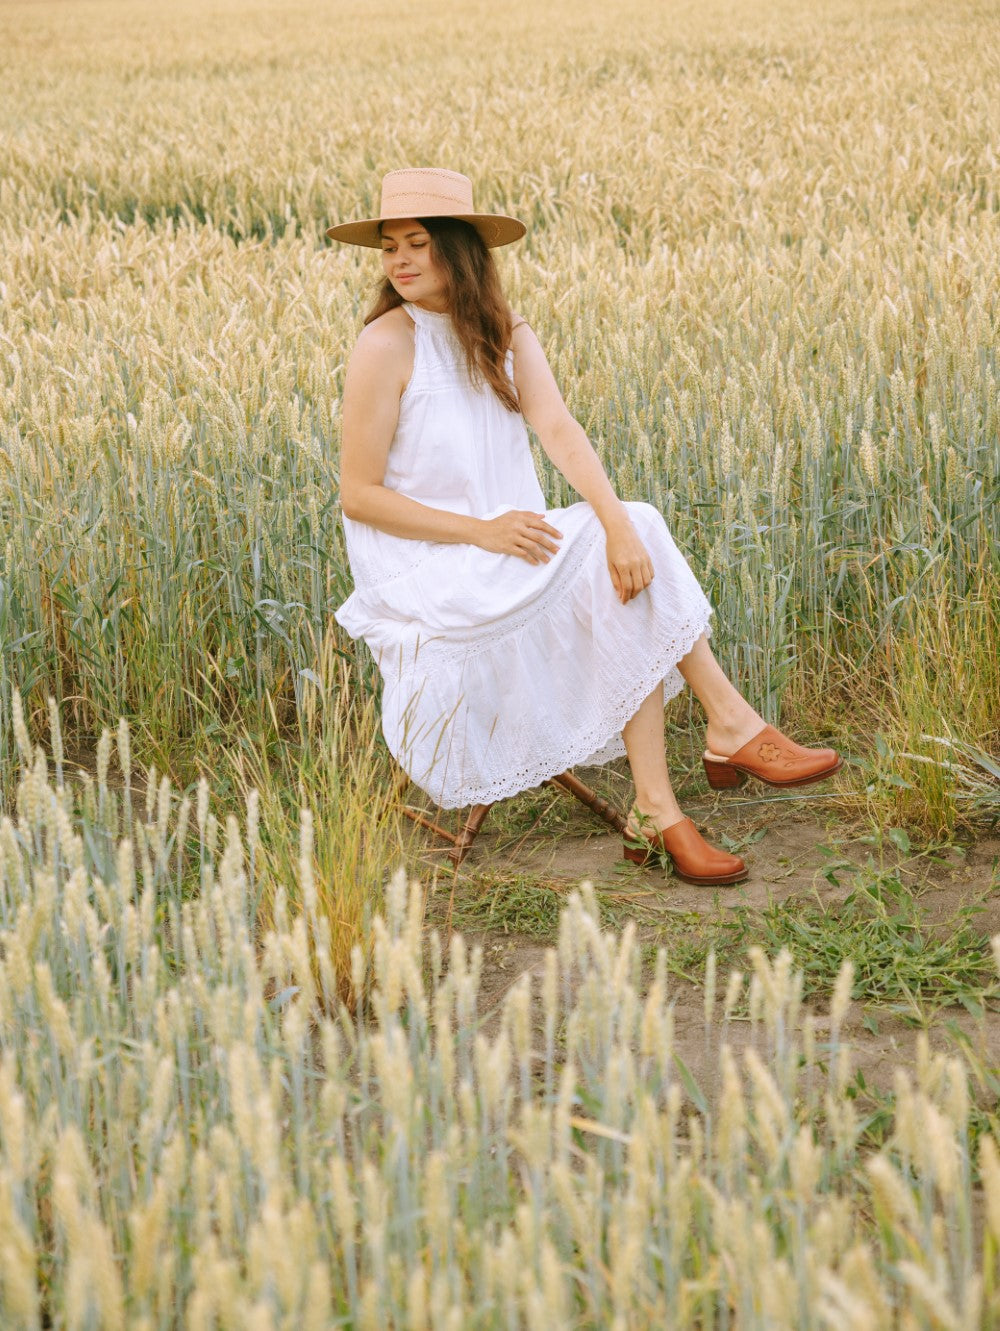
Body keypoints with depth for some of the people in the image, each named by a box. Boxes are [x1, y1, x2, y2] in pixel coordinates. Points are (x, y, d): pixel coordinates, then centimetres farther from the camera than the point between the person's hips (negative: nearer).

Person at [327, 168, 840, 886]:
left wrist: (617, 521, -29)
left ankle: (656, 813, -21)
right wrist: (480, 531, -21)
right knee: (623, 587, -21)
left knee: (630, 563, -20)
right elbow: (359, 495, -12)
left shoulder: (505, 334, 6)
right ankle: (734, 724, -9)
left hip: (509, 548, 6)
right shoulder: (386, 345, -11)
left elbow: (560, 431, -10)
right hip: (422, 571, -6)